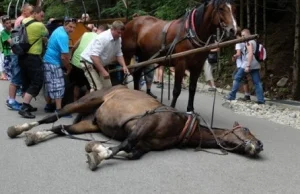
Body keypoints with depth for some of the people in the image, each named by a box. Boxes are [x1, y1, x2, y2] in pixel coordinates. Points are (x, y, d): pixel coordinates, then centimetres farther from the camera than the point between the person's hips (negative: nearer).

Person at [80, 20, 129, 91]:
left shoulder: (118, 39, -5)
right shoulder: (102, 38, -29)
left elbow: (119, 54, 7)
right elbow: (94, 56, -34)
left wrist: (124, 66, -9)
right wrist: (103, 71, -34)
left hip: (101, 64, 8)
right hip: (89, 62, -8)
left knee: (108, 87, 6)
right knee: (98, 88, -18)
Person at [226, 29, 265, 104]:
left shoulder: (248, 42, -8)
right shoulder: (254, 41, 21)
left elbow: (250, 53, -20)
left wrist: (248, 66, -24)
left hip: (248, 64, -9)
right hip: (255, 65, 9)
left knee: (237, 78, 4)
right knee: (257, 82, 2)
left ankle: (232, 96, 6)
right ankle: (261, 99, -5)